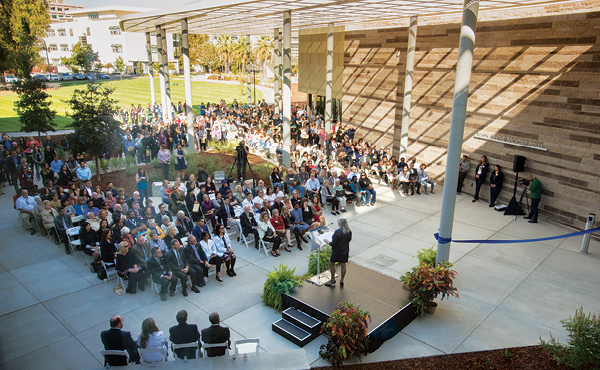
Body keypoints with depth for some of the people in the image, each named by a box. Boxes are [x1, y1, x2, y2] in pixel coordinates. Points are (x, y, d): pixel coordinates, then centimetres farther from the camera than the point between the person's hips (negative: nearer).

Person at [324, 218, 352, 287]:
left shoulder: (337, 232, -28)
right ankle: (341, 281, 29)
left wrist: (328, 242, -5)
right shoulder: (349, 231, -7)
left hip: (337, 251, -6)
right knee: (343, 265, 18)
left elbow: (333, 244, -22)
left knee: (331, 264, 14)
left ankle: (333, 280, 25)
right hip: (345, 250, 6)